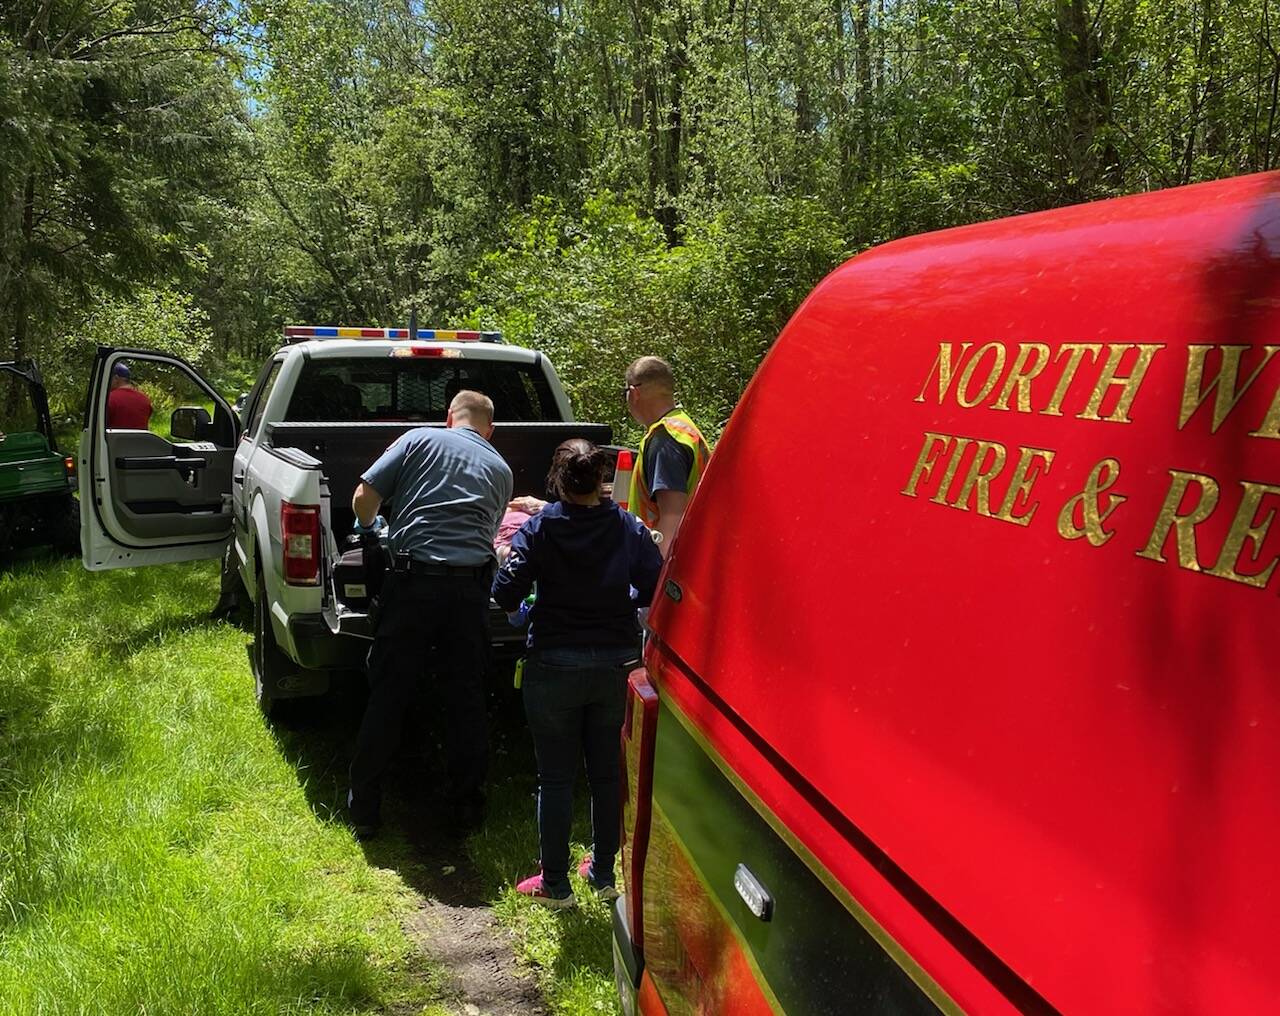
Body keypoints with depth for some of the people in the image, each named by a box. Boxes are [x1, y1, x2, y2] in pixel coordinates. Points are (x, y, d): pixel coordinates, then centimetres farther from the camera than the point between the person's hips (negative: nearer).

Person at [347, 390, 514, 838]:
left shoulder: (419, 440, 8)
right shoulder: (500, 469, 18)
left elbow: (363, 498, 2)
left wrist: (370, 526, 23)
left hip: (413, 581, -2)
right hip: (470, 588, 2)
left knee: (387, 696, 7)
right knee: (466, 698, 12)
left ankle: (364, 806, 15)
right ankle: (467, 803, 22)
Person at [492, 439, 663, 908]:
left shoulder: (539, 529, -10)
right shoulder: (629, 529, -4)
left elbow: (506, 594, -15)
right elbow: (655, 591, -6)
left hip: (554, 666, -3)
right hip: (617, 663, 3)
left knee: (556, 776, 8)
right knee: (607, 772, 17)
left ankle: (555, 884, 16)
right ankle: (604, 873, 28)